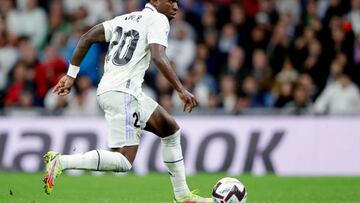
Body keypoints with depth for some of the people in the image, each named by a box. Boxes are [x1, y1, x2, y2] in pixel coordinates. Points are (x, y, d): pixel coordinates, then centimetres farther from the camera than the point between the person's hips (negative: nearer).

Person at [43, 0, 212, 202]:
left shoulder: (125, 18, 22)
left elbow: (87, 38, 17)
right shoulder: (158, 19, -2)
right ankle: (61, 162, -19)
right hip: (123, 93, -10)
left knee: (172, 130, 19)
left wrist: (71, 75, 18)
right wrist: (182, 90, -21)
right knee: (124, 161, -15)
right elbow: (158, 56, -19)